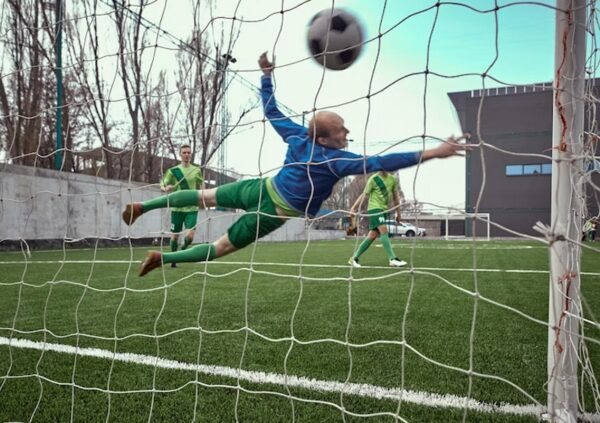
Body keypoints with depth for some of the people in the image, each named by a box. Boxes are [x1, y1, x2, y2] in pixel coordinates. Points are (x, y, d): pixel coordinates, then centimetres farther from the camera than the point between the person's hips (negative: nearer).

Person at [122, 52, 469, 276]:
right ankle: (163, 258, 7)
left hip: (260, 188, 6)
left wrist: (266, 73, 19)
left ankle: (142, 206, 21)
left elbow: (271, 110, 8)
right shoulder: (337, 159, -19)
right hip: (273, 212, -5)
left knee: (204, 196, 19)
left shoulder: (298, 136, -2)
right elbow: (380, 163, -27)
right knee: (221, 247, 7)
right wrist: (431, 154, -30)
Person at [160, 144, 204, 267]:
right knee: (175, 236, 7)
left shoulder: (197, 170, 4)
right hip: (177, 208, 0)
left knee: (190, 236, -10)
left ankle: (183, 248, 23)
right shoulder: (173, 170, 1)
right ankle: (173, 259, 28)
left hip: (192, 208, 0)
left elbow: (200, 188, 17)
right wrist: (166, 188, -23)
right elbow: (162, 186, 0)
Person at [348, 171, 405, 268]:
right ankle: (392, 259, -20)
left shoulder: (393, 179, 9)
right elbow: (364, 195, -5)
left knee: (372, 235, 2)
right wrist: (353, 208, -13)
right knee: (384, 230, -20)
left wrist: (398, 213, 18)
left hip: (384, 209, 6)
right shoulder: (373, 179, -6)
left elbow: (395, 196, 16)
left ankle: (354, 258, 10)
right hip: (374, 208, -6)